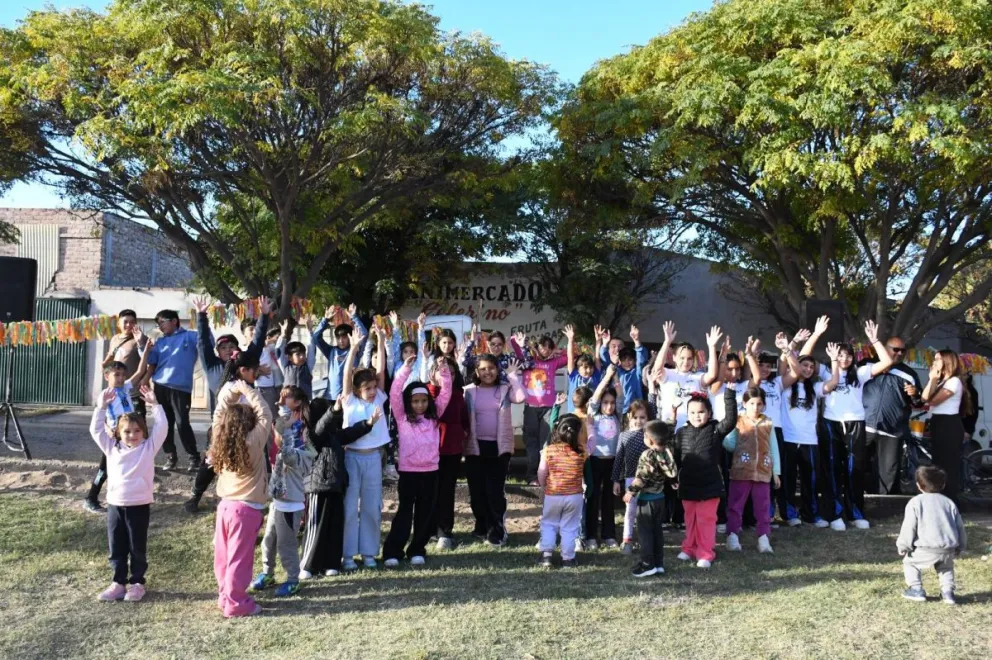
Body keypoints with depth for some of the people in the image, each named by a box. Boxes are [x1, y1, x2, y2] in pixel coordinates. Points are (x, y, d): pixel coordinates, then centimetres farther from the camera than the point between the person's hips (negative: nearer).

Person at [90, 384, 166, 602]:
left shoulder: (148, 447, -1)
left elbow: (161, 427, -10)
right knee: (116, 548, 12)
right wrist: (102, 406, -1)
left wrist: (154, 404, -14)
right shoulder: (112, 448, 8)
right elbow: (96, 430, 7)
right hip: (115, 504, 3)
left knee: (138, 548, 7)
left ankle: (137, 583, 19)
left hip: (139, 505, -3)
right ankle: (119, 582, 23)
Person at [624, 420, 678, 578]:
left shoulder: (648, 455, -20)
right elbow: (671, 473, 5)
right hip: (660, 498, 7)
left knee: (645, 532, 0)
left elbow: (642, 477, -21)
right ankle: (658, 563, 18)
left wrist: (631, 491, -12)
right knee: (657, 531, 13)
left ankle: (648, 565, 2)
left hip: (647, 499, -7)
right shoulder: (666, 453, 1)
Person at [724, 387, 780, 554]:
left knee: (763, 505, 6)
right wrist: (723, 439, -19)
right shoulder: (738, 421, -1)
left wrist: (776, 471, 7)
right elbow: (731, 445, 1)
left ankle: (763, 537, 12)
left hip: (762, 471, 2)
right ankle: (732, 535, 7)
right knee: (735, 504, 1)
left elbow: (774, 448, 9)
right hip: (741, 471, -2)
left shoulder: (768, 423, 5)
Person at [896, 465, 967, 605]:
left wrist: (902, 547, 5)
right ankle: (948, 592, 20)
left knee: (909, 561, 20)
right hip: (949, 550, 5)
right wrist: (960, 547, 29)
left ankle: (916, 590, 13)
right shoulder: (949, 502, 15)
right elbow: (960, 527, 16)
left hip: (927, 550, -5)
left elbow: (908, 528, -5)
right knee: (947, 565, 34)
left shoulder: (915, 502, 0)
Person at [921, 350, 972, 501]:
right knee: (939, 462, 14)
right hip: (939, 425, 10)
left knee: (949, 463, -6)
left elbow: (933, 400, -18)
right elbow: (925, 398, 4)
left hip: (949, 426, -10)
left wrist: (933, 379, -10)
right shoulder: (942, 381, 19)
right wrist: (933, 379, -2)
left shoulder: (954, 381, -12)